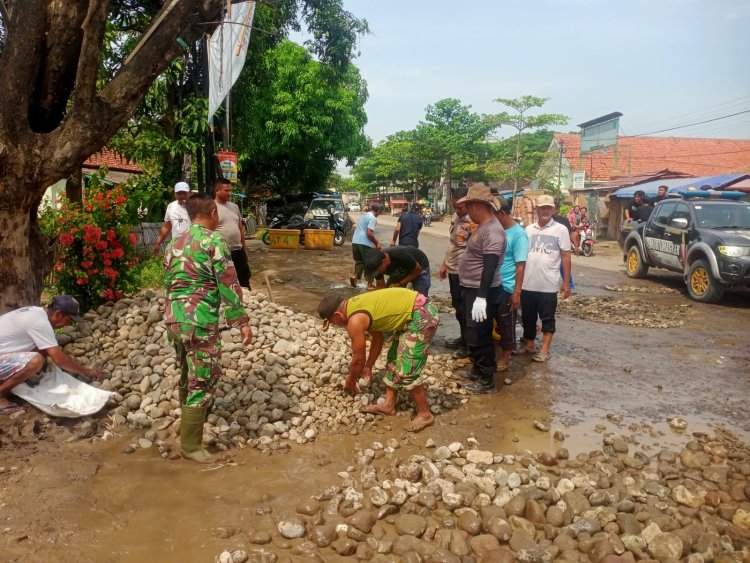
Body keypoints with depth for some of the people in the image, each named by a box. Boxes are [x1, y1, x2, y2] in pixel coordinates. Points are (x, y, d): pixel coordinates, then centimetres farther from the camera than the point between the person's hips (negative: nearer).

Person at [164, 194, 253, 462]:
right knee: (203, 382, 1)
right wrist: (241, 320, -10)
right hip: (200, 322, -8)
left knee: (187, 376, 23)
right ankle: (190, 445, 8)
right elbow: (228, 284, -13)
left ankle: (188, 425, 40)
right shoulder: (213, 240, -9)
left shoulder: (174, 243, 14)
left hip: (173, 319, 8)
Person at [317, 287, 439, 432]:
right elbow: (378, 337, 23)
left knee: (407, 370, -5)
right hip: (417, 312, 10)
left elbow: (358, 359, -6)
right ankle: (389, 404, 26)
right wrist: (368, 367, 30)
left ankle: (424, 414, 9)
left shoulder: (355, 321, -17)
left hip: (422, 316, -10)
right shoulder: (355, 305, 12)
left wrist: (350, 382, 12)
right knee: (394, 359, 17)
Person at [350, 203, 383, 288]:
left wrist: (376, 242, 24)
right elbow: (369, 233, -18)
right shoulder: (373, 218, -9)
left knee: (359, 261, 21)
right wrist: (377, 243, -6)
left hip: (355, 242, 8)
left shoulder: (364, 216, 19)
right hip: (365, 244, -7)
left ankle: (355, 276, -2)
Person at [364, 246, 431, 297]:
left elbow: (417, 270, -26)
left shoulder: (401, 256, -42)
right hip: (400, 271, 6)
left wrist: (399, 284, -28)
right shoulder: (377, 265, -25)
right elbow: (380, 287, -14)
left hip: (418, 268, -5)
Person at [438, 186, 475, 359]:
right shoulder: (456, 216, 8)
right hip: (452, 269, 8)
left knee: (463, 309, 2)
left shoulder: (474, 221, -19)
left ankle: (468, 344, 16)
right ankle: (463, 338, 32)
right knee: (458, 307, 18)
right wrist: (444, 264, 20)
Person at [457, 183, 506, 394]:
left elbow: (490, 266, -28)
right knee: (473, 334, 20)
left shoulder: (492, 230, -22)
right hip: (472, 289, 10)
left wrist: (481, 297, -32)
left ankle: (487, 380, 9)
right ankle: (477, 371, 34)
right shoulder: (483, 227, 11)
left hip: (482, 292, -10)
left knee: (480, 337, -2)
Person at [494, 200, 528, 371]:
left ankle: (505, 357, 20)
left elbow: (520, 265, -17)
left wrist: (517, 292, -19)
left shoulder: (518, 234, -15)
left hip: (507, 288, -7)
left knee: (506, 324, 6)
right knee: (493, 321, 17)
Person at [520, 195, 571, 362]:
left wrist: (566, 282, -6)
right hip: (527, 284, 4)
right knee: (527, 317, 14)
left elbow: (566, 257, -2)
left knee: (547, 318, 5)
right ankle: (529, 344, 31)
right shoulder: (529, 229, 8)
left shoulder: (560, 229, -2)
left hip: (548, 284, -4)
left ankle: (545, 350, 14)